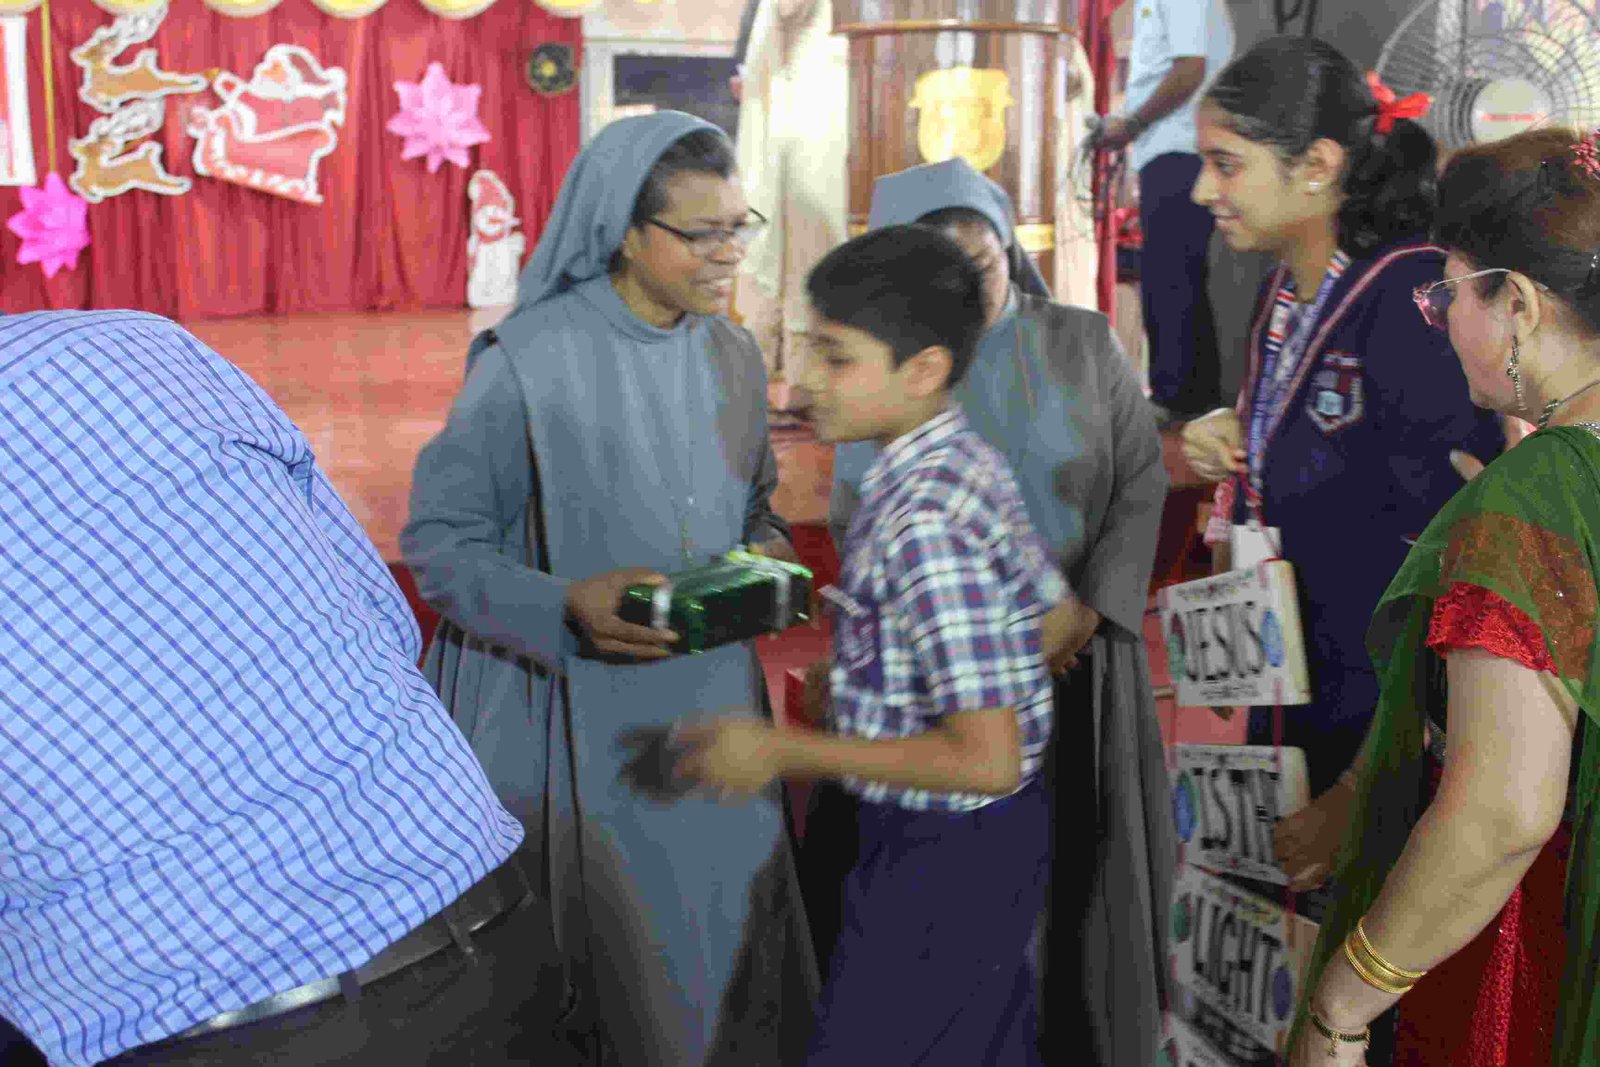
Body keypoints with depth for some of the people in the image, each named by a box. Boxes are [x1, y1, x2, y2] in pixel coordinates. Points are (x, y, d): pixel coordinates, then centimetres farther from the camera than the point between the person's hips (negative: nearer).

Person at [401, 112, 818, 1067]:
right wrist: (567, 608, -26)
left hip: (712, 704, 6)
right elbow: (438, 539, -11)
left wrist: (767, 553, -4)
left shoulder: (732, 358, 4)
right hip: (576, 714, -5)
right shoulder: (530, 361, -15)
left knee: (735, 943, 12)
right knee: (620, 960, 5)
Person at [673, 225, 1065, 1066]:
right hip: (997, 839, 9)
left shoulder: (922, 524, -28)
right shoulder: (967, 463, 1)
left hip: (938, 864, -9)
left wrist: (784, 753, -23)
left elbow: (988, 759, -29)